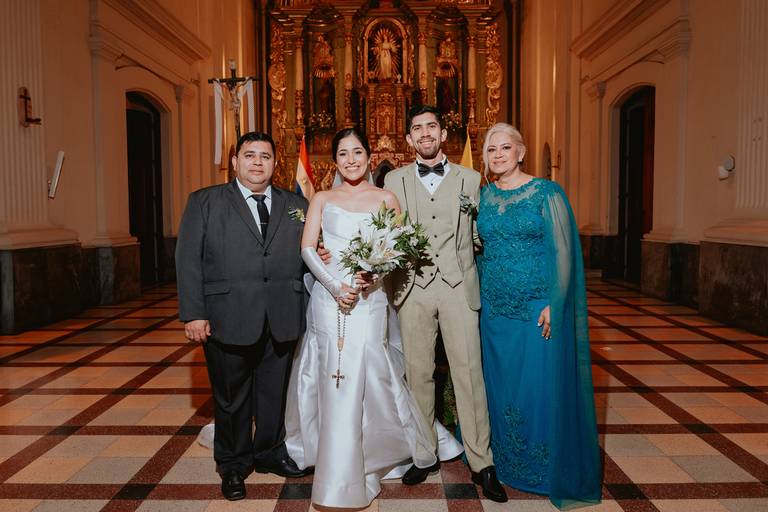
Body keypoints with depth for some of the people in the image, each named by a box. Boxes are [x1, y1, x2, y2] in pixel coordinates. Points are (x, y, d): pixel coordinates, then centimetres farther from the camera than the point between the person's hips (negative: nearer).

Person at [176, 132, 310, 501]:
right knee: (231, 399, 13)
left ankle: (269, 453, 38)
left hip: (281, 320, 2)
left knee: (275, 394, 16)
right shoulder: (204, 202, 3)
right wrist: (192, 314, -10)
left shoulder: (296, 206, 10)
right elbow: (188, 260, -3)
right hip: (227, 319, -2)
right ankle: (233, 465, 34)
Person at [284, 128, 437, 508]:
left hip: (369, 299, 0)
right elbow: (307, 248, 1)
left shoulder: (385, 198, 10)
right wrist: (336, 286, -13)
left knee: (365, 377, -2)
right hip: (329, 297, 1)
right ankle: (342, 476, 19)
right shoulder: (322, 199, 11)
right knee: (334, 382, 2)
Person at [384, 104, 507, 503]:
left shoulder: (469, 179, 10)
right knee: (418, 375, 8)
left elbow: (479, 234, 11)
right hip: (413, 288, 1)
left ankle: (481, 463, 11)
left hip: (458, 287, -1)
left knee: (469, 374, -1)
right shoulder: (394, 180, 11)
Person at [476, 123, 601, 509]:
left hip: (538, 308, -4)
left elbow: (563, 252, -8)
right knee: (500, 385, 13)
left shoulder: (547, 193, -6)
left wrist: (553, 306, -14)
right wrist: (477, 298, 8)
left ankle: (548, 469, 24)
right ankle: (505, 463, 32)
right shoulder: (483, 197, 7)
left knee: (542, 386, 3)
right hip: (494, 308, 5)